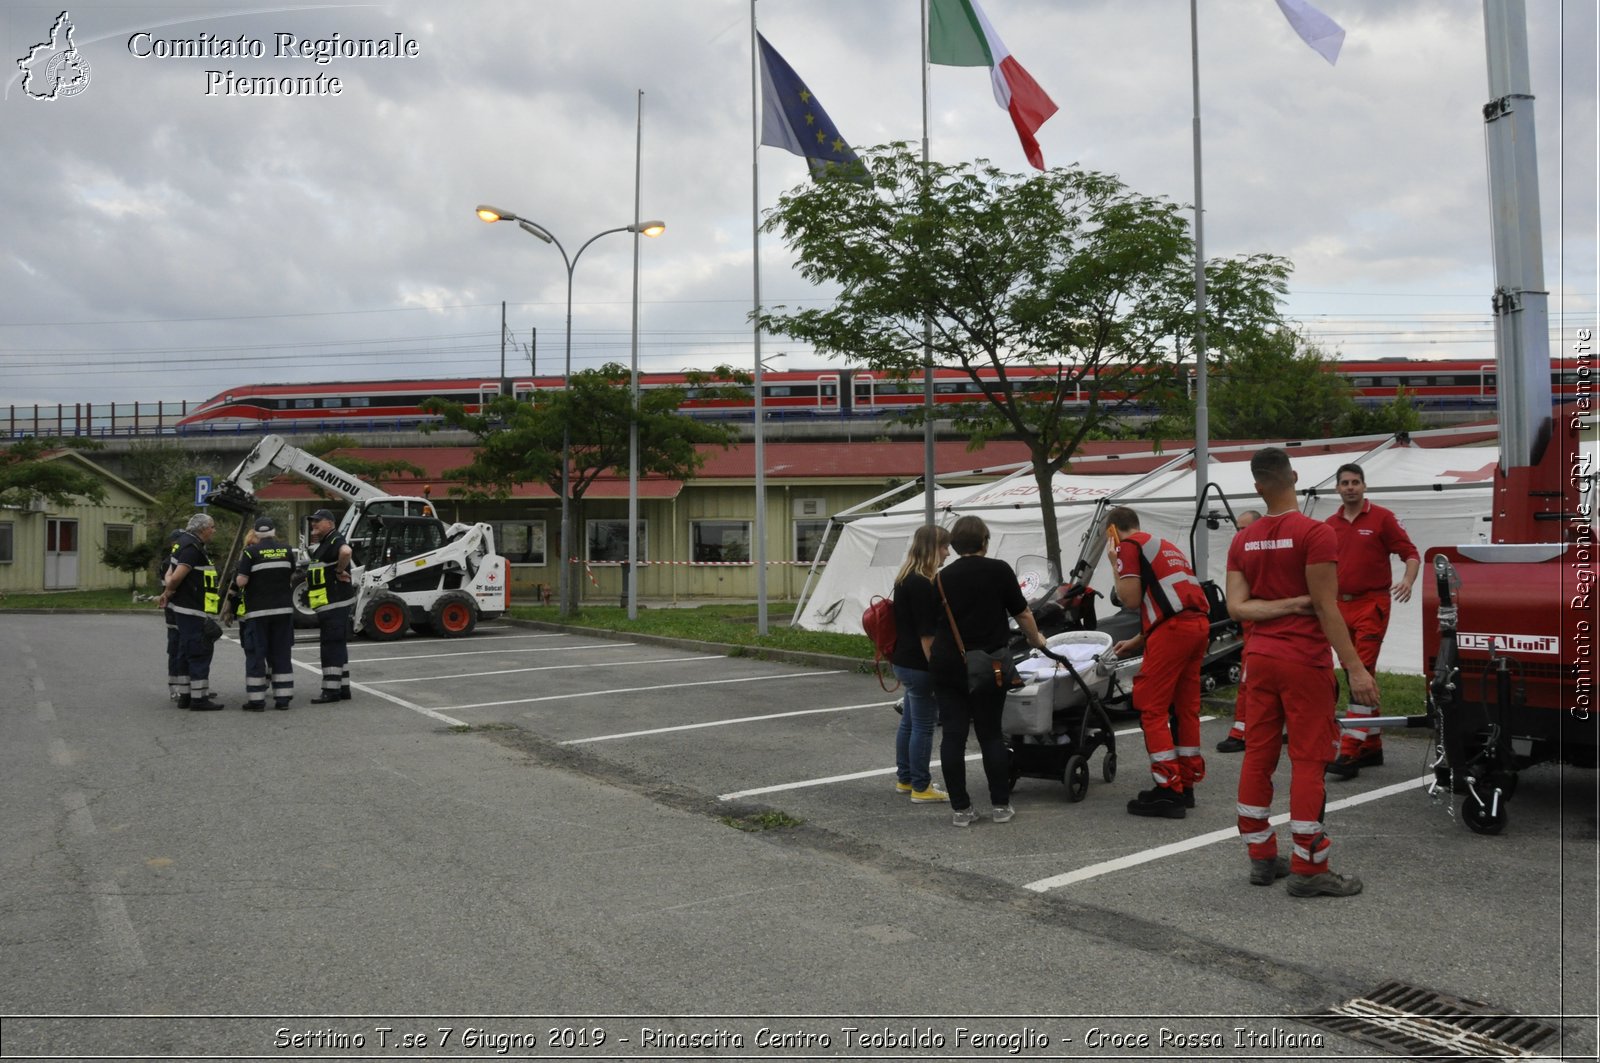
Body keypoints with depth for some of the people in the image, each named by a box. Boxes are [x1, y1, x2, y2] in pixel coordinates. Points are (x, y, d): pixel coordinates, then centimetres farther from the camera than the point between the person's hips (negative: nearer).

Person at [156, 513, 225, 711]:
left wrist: (167, 593, 1)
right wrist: (168, 593, -5)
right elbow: (177, 576, -23)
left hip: (185, 608, 10)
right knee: (200, 652, -7)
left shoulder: (185, 542, 17)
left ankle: (185, 695, 22)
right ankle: (199, 698, -5)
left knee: (187, 653, 15)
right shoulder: (192, 547, -16)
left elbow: (170, 574, 15)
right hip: (194, 610, -10)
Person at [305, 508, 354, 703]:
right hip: (329, 605, 11)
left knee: (332, 646, -8)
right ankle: (343, 688, 21)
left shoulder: (335, 541, -14)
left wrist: (340, 571, -23)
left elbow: (346, 551, -36)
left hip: (335, 604, -11)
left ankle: (331, 690, -6)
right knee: (338, 646, 14)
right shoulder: (324, 544, 18)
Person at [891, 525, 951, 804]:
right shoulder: (922, 585, -20)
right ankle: (921, 787, 7)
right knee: (923, 726, -1)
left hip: (904, 662, 10)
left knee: (909, 722, 18)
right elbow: (926, 634, -21)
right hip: (919, 665, -10)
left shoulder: (905, 579, 11)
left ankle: (904, 779, 28)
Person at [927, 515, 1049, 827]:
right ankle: (1000, 805, 13)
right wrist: (1036, 639, 23)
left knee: (953, 735, 4)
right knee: (990, 734, 8)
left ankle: (960, 808, 6)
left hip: (946, 664, 2)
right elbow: (1022, 614, 4)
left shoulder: (942, 577, 8)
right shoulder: (999, 570, -2)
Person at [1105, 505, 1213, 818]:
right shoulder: (1164, 545, 29)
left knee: (1152, 708, -3)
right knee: (1186, 707, 15)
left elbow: (1131, 598, -5)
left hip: (1174, 628, -9)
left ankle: (1169, 790, -6)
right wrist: (1135, 642, 36)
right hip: (1200, 623, 9)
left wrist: (1114, 562, 8)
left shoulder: (1128, 546, 2)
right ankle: (1186, 783, 21)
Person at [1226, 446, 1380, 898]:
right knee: (1308, 760, -1)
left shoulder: (1243, 541, 6)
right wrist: (1355, 668, -13)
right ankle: (1307, 870, 2)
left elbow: (1236, 607, -2)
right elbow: (1326, 607, -15)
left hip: (1259, 657, 6)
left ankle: (1262, 859, 18)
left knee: (1258, 756, 10)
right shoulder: (1316, 533, -12)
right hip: (1304, 661, -6)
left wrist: (1291, 604, -8)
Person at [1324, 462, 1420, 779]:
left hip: (1371, 605, -6)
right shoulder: (1330, 525, 11)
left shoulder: (1382, 518, -3)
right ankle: (1372, 747, 21)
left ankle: (1350, 752, -15)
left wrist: (1408, 580, -22)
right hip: (1341, 607, 6)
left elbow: (1410, 553, -4)